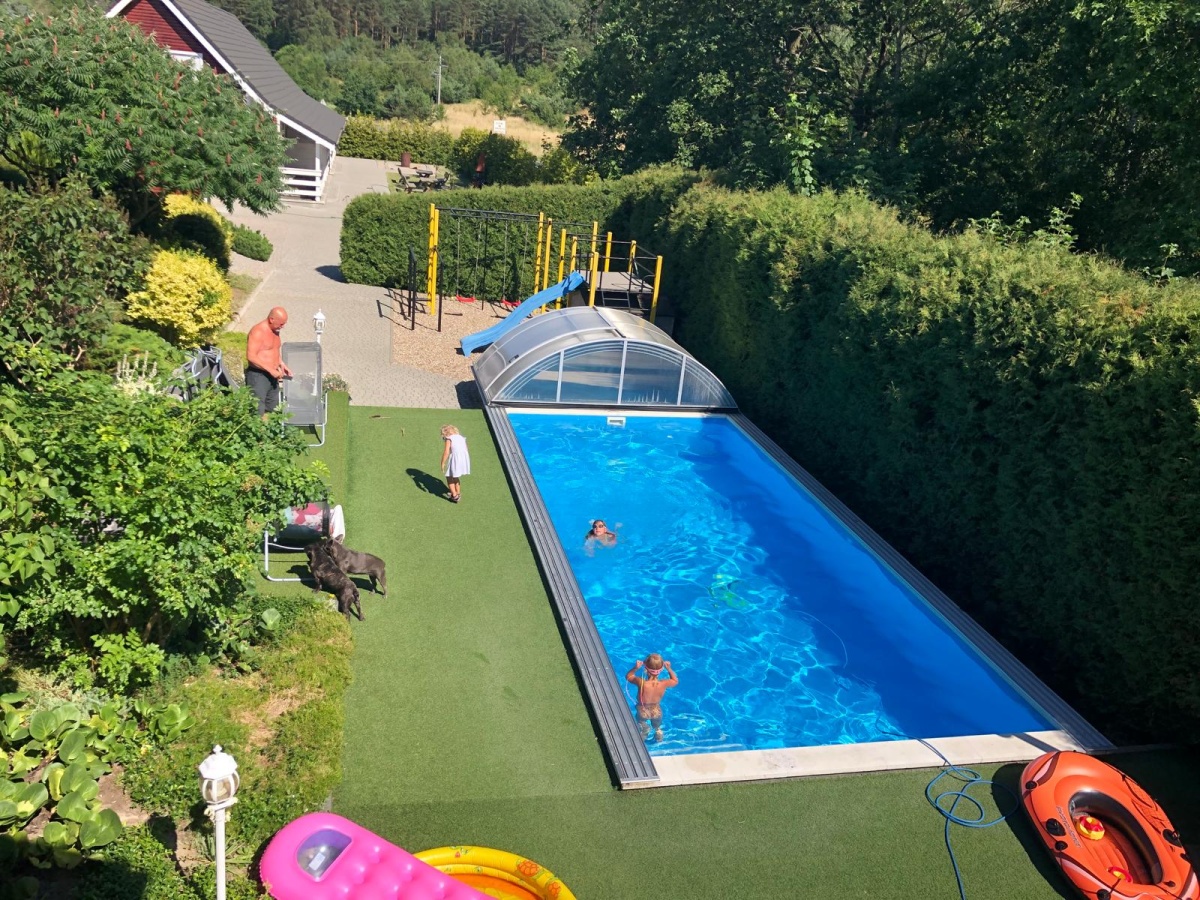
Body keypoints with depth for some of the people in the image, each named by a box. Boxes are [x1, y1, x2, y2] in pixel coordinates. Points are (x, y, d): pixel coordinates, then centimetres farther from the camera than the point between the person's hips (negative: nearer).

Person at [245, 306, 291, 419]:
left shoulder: (275, 330, 10)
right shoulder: (258, 332, -17)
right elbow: (251, 356, -23)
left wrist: (282, 365, 11)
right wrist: (271, 370, -24)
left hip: (272, 376, 9)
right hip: (258, 376, -9)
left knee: (270, 410, 14)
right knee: (257, 413, -10)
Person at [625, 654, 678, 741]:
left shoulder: (641, 683, -33)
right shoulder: (663, 684, -28)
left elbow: (628, 676, -11)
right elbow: (675, 681, -4)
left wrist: (635, 668, -24)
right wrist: (669, 669, -10)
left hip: (643, 712, -2)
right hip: (657, 713, 2)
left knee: (640, 720, 35)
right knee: (657, 726, 38)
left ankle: (644, 727, 15)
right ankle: (658, 730, 18)